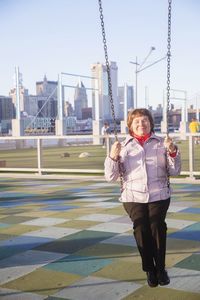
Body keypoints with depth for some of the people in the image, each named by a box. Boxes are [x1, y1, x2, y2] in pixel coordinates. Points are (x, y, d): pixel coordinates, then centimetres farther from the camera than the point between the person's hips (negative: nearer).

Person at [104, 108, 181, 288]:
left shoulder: (161, 143, 11)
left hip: (159, 195, 0)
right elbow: (111, 177, 6)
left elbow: (174, 171, 9)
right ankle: (149, 270, 6)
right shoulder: (123, 147, 10)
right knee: (141, 230, -11)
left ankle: (161, 268, 2)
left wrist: (173, 152, -7)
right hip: (133, 197, 0)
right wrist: (113, 157, -10)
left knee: (158, 227, -14)